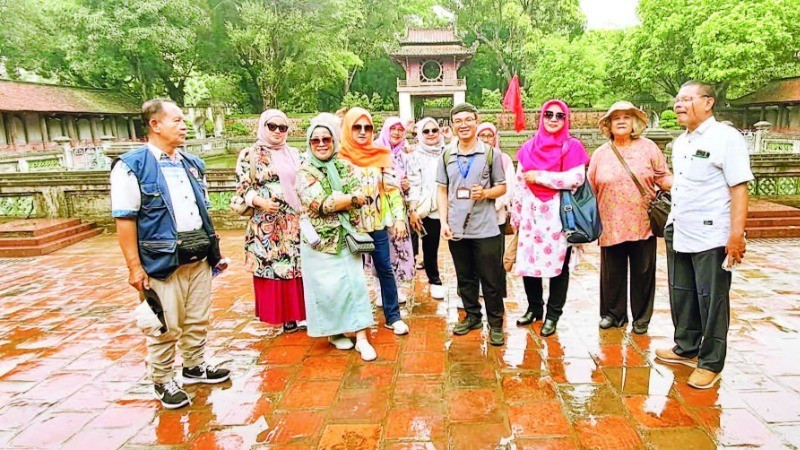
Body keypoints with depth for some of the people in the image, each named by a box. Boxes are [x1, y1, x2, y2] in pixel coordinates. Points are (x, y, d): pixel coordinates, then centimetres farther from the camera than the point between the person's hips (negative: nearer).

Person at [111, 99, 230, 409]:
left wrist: (212, 247, 15)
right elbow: (124, 219, -11)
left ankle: (194, 366, 36)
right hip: (162, 261, -6)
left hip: (199, 258, 6)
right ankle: (162, 382, 22)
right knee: (166, 327, 2)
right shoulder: (132, 166, -8)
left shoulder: (193, 165, 12)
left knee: (198, 319, 16)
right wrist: (135, 266, -14)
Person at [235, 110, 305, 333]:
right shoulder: (250, 154, 1)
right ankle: (283, 315, 9)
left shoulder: (294, 154, 14)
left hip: (295, 221, 4)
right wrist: (260, 201, -20)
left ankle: (299, 312, 15)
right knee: (271, 265, -1)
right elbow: (243, 188, -3)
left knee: (299, 264, 5)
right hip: (266, 223, -4)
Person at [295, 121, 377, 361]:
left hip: (347, 237, 3)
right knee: (328, 287, 4)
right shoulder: (304, 172, -4)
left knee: (355, 283, 0)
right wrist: (351, 198, -11)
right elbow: (320, 204, -17)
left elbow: (360, 196, -3)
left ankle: (361, 338, 6)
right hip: (320, 239, -3)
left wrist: (333, 201, -17)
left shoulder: (346, 167, 8)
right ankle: (334, 332, 25)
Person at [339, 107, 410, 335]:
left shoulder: (381, 155, 2)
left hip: (378, 223, 2)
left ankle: (393, 317, 17)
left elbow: (393, 188, 2)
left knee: (385, 269, 6)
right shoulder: (339, 157, -4)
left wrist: (399, 218, -4)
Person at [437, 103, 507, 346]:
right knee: (464, 278, 15)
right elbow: (442, 191, 8)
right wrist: (444, 221, -2)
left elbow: (502, 187, 3)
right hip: (456, 229, 3)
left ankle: (495, 323, 18)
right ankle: (472, 315, 32)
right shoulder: (446, 155, 7)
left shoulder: (491, 153, -1)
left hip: (485, 230, -3)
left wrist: (485, 193, -18)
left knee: (491, 280, 4)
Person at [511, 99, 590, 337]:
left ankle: (553, 314, 17)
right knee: (527, 262, 5)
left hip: (559, 214, -3)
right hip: (532, 212, 4)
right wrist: (516, 215, 11)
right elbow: (520, 183, 12)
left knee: (558, 264, 2)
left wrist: (540, 176, -12)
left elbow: (576, 178, -16)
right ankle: (534, 308, 25)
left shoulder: (572, 146, -1)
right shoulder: (529, 147, 10)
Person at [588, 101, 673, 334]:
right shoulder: (600, 154, 7)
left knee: (643, 272, 7)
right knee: (612, 272, 9)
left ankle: (641, 317, 23)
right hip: (611, 225, 1)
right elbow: (590, 188, 9)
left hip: (642, 224, -1)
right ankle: (613, 313, 26)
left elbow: (663, 178, 3)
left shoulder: (648, 148, 4)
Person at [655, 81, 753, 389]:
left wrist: (736, 235, -21)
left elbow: (739, 189, -16)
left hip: (711, 237, -8)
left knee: (711, 300, 2)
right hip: (678, 234, 8)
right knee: (681, 295, 16)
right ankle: (687, 348, 32)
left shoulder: (726, 138, -10)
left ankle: (711, 363, 15)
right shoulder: (680, 143, 13)